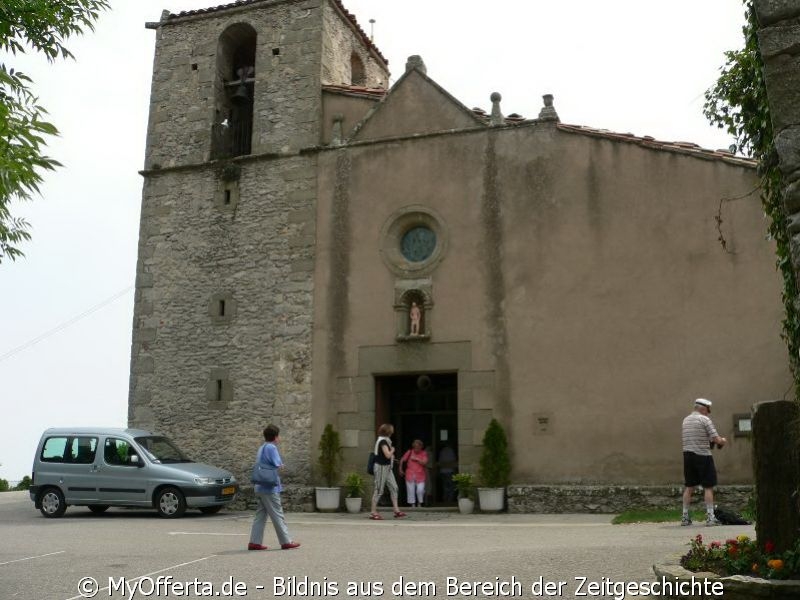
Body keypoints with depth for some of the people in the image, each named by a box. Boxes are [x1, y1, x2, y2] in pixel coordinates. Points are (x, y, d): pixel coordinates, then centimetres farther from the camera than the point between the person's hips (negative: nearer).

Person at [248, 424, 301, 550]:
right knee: (278, 516, -2)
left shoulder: (261, 448, 15)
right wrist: (281, 466, 3)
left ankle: (255, 542, 8)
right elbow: (278, 466, -19)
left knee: (260, 515, 9)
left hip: (260, 487, 9)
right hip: (270, 488, -9)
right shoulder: (271, 448, -13)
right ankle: (286, 542, 3)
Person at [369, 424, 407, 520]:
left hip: (387, 467, 10)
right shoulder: (382, 441, -17)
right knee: (379, 489, -3)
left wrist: (391, 454, 9)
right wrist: (392, 450, -4)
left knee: (394, 487, 7)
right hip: (381, 467, -10)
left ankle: (396, 510, 10)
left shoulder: (386, 440, 13)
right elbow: (388, 455, -23)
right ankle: (373, 512, 5)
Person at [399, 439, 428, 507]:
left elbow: (424, 463, -11)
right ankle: (412, 504, 14)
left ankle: (420, 503, 13)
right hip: (410, 475, 1)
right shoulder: (409, 452, 1)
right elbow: (402, 460, 10)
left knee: (420, 490, -10)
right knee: (410, 490, 2)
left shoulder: (424, 453, 0)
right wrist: (401, 469, 12)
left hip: (420, 475, -1)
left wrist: (416, 459, -14)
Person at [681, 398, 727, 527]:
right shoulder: (704, 420, -7)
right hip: (703, 455, -6)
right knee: (708, 487, 1)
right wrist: (723, 441, 12)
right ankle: (710, 517, 0)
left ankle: (685, 516, 12)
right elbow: (716, 439, -10)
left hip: (688, 455, 6)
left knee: (689, 487, 10)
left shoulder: (686, 420, 13)